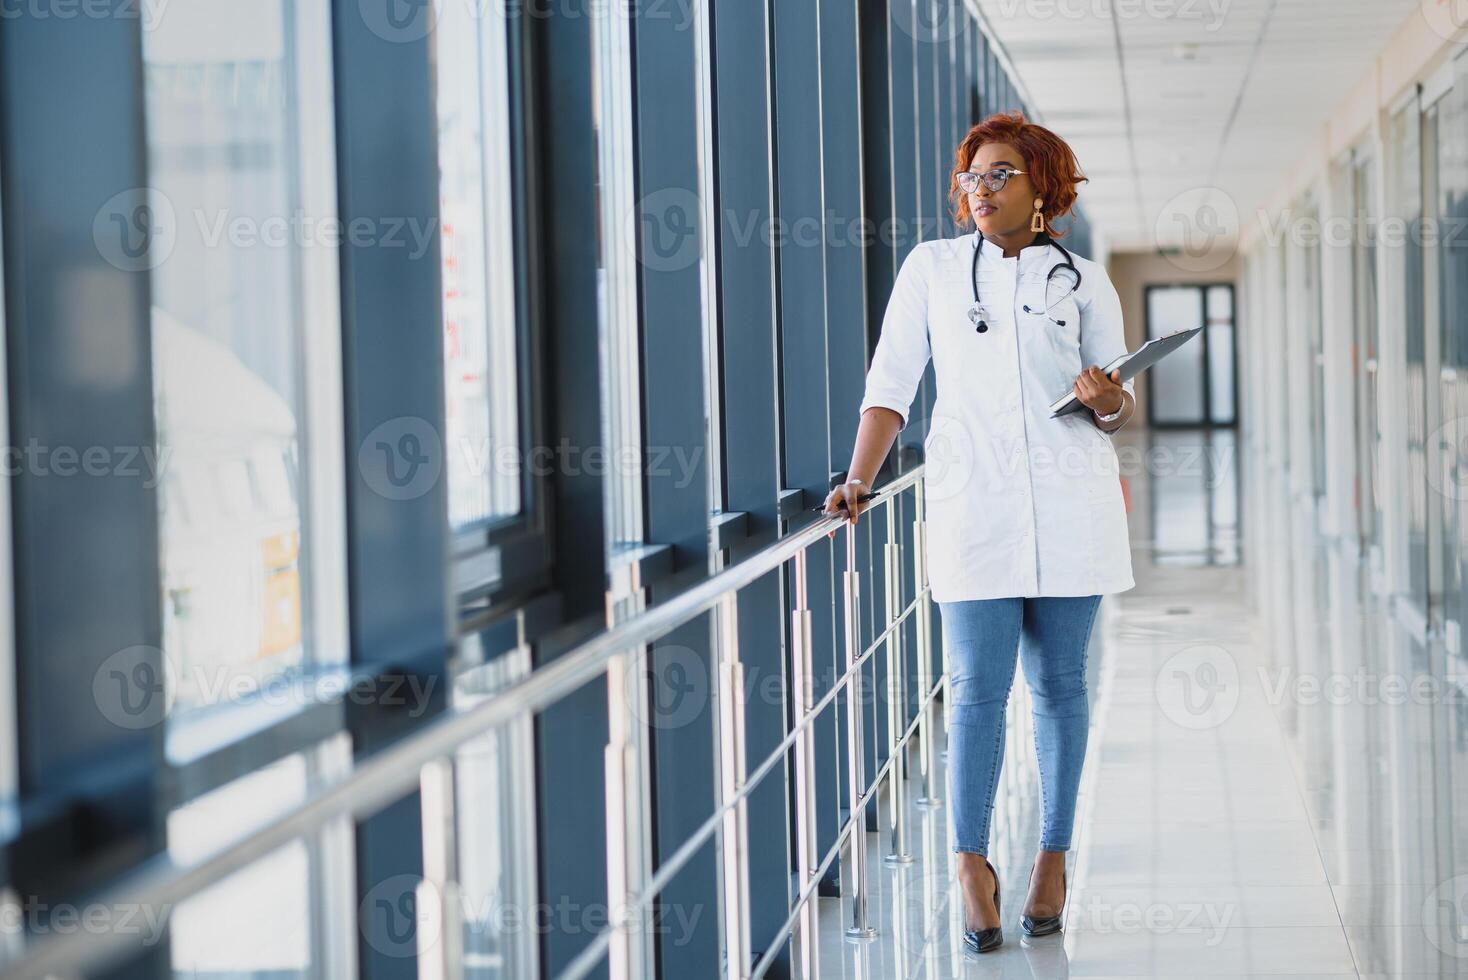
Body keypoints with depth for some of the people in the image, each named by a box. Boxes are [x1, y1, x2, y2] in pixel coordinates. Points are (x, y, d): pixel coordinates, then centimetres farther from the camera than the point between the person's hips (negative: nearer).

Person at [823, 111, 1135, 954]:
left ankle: (1055, 857, 15)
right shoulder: (932, 268, 10)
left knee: (1061, 683, 5)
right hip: (973, 502, -1)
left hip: (1070, 502, 1)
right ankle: (972, 863, 3)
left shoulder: (1084, 282, 10)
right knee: (977, 687, -5)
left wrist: (1107, 402, -13)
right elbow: (891, 384, 7)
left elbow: (1121, 407, 10)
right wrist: (858, 480, -4)